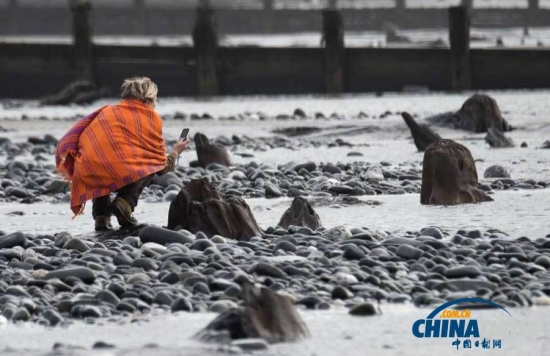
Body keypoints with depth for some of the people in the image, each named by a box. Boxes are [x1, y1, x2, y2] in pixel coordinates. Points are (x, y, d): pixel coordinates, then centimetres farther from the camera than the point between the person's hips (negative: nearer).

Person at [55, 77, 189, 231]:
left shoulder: (108, 111, 24)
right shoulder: (152, 118, 16)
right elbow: (161, 164, 20)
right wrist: (175, 152, 43)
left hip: (89, 177, 3)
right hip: (122, 171, -3)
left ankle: (101, 215, 17)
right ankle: (125, 202, 2)